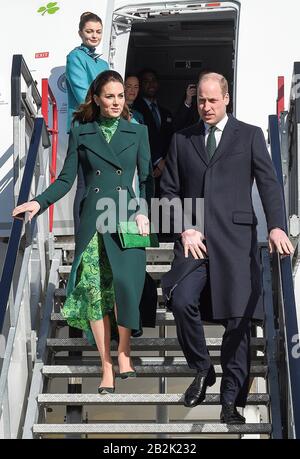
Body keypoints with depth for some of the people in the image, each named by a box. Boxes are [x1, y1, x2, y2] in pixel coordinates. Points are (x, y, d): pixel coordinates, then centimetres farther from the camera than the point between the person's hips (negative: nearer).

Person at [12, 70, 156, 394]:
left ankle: (124, 353, 9)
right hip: (92, 220, 1)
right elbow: (66, 179, 8)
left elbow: (146, 179, 9)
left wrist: (143, 211, -6)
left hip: (126, 218, 0)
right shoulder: (81, 133, 10)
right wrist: (39, 202, -6)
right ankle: (106, 367, 6)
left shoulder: (137, 132, 10)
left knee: (126, 283, -13)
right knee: (94, 291, -2)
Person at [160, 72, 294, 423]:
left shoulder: (249, 136, 8)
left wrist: (276, 226, -16)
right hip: (195, 239, 2)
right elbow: (169, 190, 14)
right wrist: (185, 229, -1)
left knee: (237, 319, -2)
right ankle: (201, 369, 7)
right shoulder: (182, 140, 15)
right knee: (181, 301, -19)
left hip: (235, 239, -2)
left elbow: (268, 183, 0)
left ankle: (231, 401, 8)